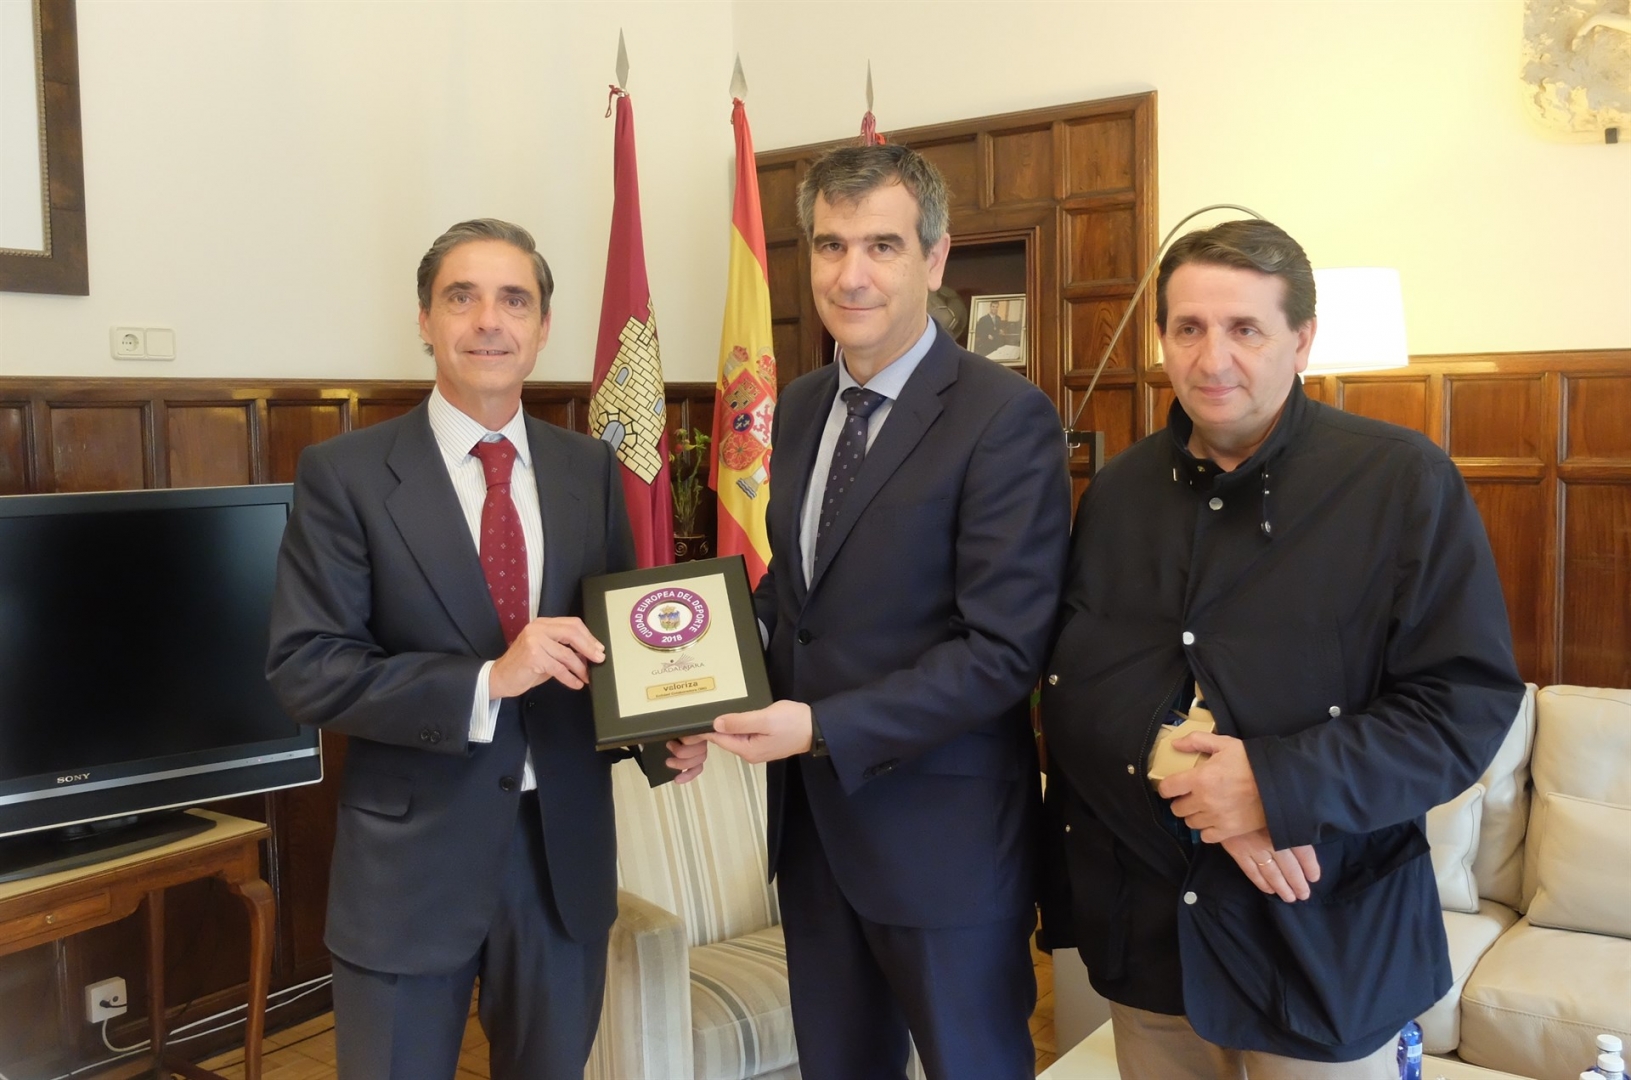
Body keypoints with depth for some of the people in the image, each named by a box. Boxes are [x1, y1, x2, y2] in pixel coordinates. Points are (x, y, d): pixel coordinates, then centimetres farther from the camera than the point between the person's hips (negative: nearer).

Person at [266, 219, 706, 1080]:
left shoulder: (589, 469, 4)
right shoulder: (343, 475, -8)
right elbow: (304, 668, -13)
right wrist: (488, 680, -24)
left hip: (565, 849, 4)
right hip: (412, 858, -3)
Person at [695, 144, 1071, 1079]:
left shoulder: (1007, 417, -16)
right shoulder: (800, 407, 7)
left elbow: (1003, 649, -20)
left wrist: (825, 729, -23)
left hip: (943, 834, -6)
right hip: (812, 819, 7)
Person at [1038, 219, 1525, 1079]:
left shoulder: (1405, 482, -9)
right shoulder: (1118, 492, 4)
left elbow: (1470, 701, -13)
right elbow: (1071, 685, -2)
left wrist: (1282, 787, -23)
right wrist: (1175, 767, -19)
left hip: (1322, 941, -3)